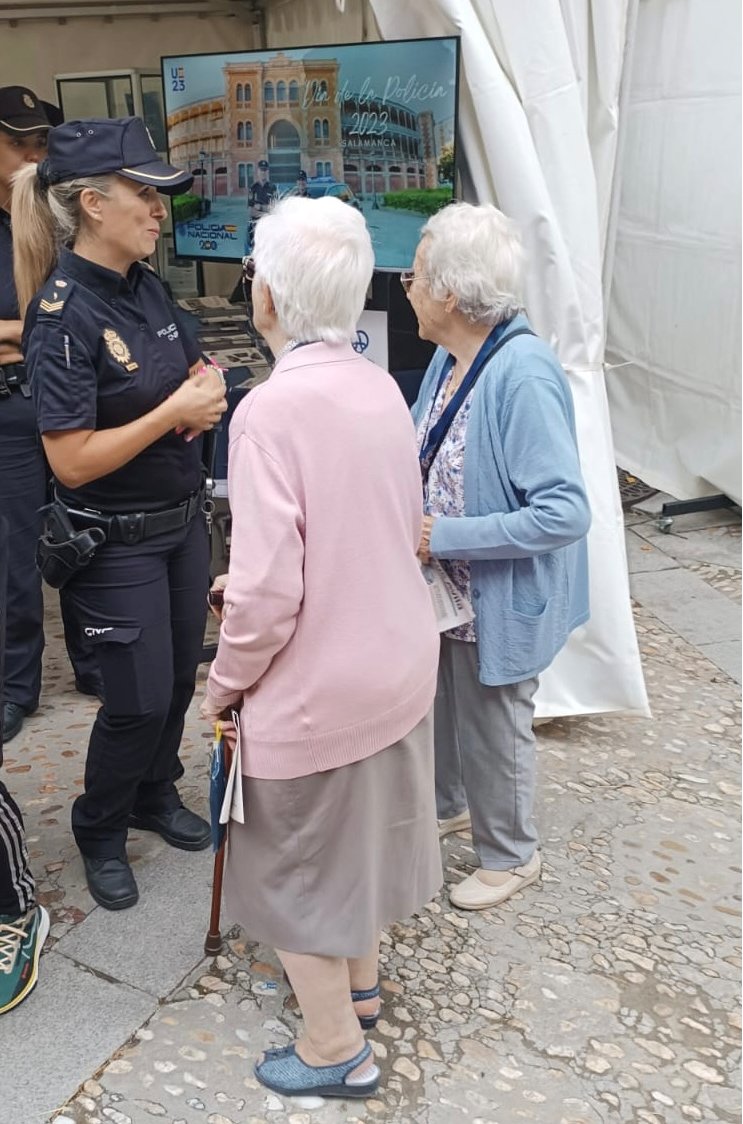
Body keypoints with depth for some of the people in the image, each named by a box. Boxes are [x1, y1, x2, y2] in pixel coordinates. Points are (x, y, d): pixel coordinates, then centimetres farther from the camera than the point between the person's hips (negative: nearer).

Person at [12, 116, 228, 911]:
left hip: (183, 517, 7)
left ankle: (155, 797, 42)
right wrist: (173, 412, -24)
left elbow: (189, 370, 17)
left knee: (180, 677, 17)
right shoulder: (63, 313, -21)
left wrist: (206, 392, -5)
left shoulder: (145, 285, 1)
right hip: (116, 540, -7)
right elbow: (72, 460, -25)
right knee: (139, 697, 3)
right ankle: (100, 831, 29)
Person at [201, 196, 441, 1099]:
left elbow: (267, 592, -27)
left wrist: (225, 682, -9)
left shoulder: (272, 410, -25)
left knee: (295, 862, 14)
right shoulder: (381, 388, -2)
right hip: (399, 663, 7)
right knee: (366, 828, 26)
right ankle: (358, 979, 49)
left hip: (314, 687, -7)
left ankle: (335, 1049, 32)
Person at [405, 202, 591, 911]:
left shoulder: (523, 375, -29)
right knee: (439, 704, 25)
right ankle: (446, 805, 52)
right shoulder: (450, 356, -4)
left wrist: (445, 536, -28)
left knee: (491, 728, 12)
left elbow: (565, 514, -31)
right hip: (443, 585, 8)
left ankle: (510, 856, 38)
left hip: (501, 596, -7)